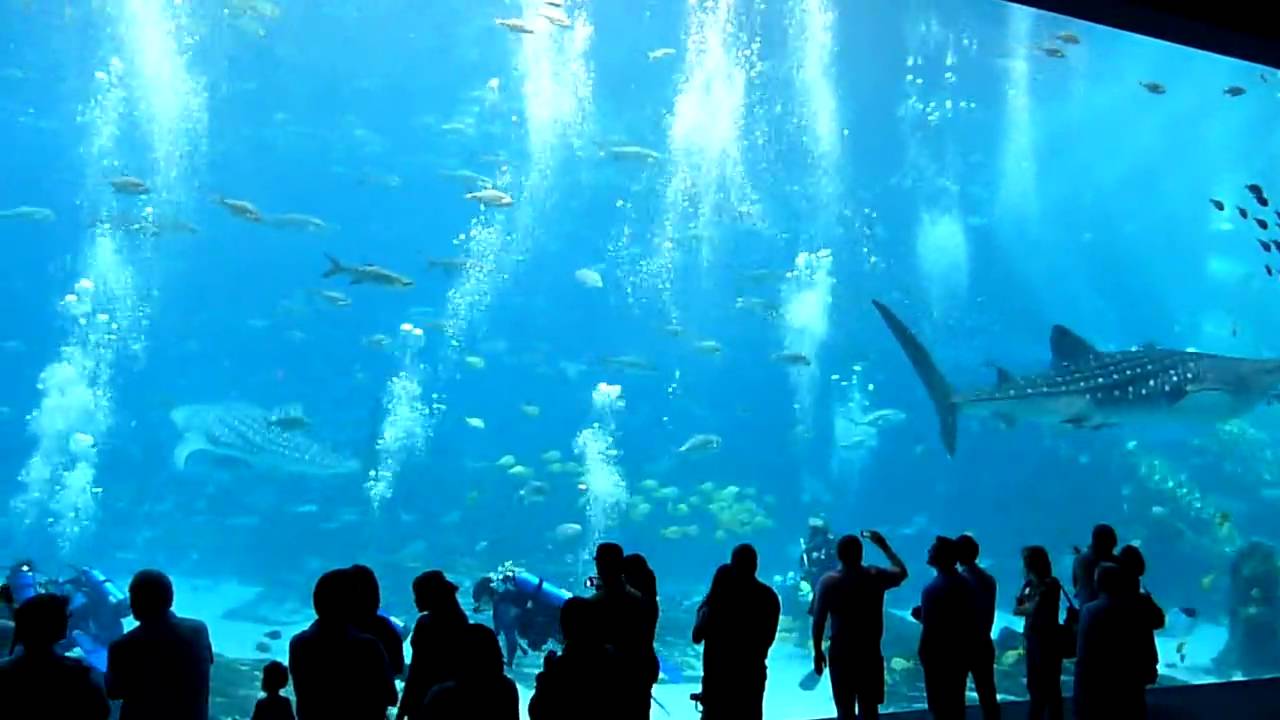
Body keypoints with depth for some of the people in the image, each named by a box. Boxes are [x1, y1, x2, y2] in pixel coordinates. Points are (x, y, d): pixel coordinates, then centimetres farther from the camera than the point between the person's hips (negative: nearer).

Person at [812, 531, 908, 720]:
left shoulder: (827, 581, -8)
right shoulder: (876, 576, -4)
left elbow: (818, 621, -7)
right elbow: (902, 572, 17)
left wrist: (817, 652, 3)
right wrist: (884, 546, 25)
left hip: (840, 654, -1)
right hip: (870, 653, 1)